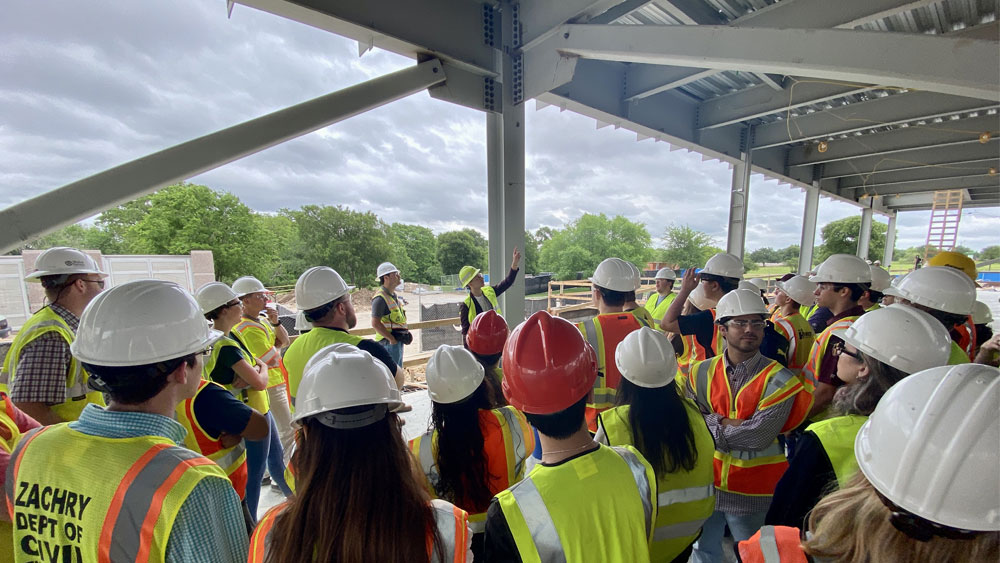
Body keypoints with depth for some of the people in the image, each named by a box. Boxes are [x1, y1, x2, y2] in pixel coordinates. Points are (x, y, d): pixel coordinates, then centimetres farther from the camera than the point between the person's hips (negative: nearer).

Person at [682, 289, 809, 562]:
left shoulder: (779, 379, -14)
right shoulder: (702, 372, -4)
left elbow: (759, 436, -23)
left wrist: (713, 423, -15)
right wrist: (732, 423, -19)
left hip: (753, 493, -3)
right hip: (706, 482, 3)